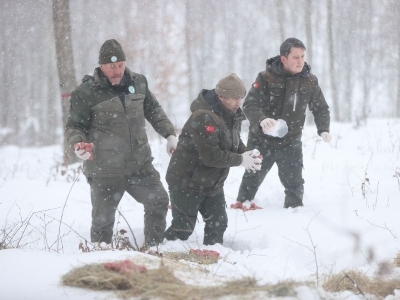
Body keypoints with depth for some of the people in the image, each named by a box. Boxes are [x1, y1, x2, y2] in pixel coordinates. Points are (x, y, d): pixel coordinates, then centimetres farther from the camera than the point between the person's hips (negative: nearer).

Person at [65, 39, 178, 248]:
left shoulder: (138, 83, 5)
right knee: (103, 218, 0)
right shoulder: (86, 93, -10)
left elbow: (154, 111, 21)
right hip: (105, 171, -5)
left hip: (139, 165, 5)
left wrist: (169, 134, 15)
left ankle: (152, 247, 25)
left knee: (159, 201, 9)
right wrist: (77, 144, -23)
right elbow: (74, 126, -3)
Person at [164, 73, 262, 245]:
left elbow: (234, 143, 15)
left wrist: (248, 153, -7)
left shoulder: (232, 115, 1)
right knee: (183, 227, -2)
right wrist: (241, 160, -22)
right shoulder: (204, 118, -28)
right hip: (187, 183, -9)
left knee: (217, 223, 14)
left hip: (212, 183, 9)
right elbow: (211, 156, -31)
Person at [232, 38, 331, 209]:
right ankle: (242, 205, 35)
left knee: (294, 182, 3)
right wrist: (262, 119, -43)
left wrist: (323, 129, -12)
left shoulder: (310, 81, -6)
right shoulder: (266, 78, -18)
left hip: (290, 143, 2)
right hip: (262, 140, -2)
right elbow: (249, 105, -23)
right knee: (252, 179, 15)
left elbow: (321, 108, 5)